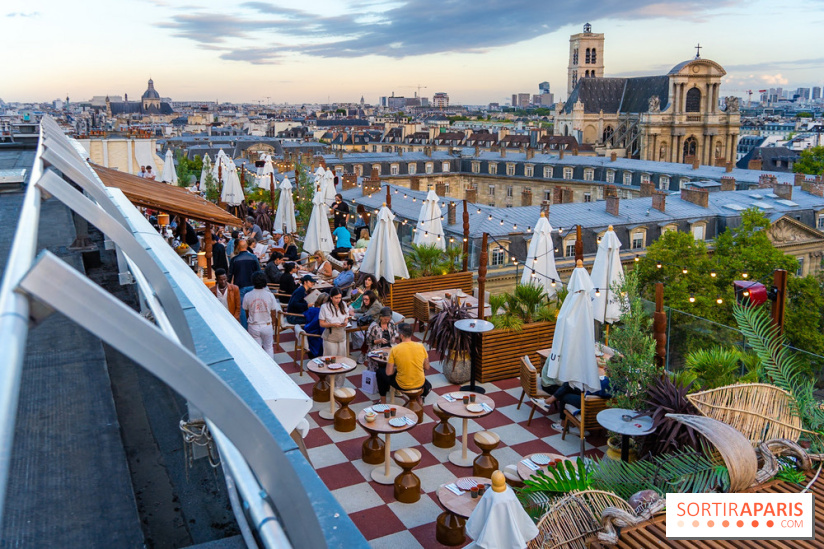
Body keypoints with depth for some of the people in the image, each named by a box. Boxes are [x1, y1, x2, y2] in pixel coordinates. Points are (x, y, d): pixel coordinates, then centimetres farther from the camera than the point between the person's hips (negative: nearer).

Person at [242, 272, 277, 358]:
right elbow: (273, 314, -3)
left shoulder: (247, 296, -9)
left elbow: (247, 314, 3)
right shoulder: (270, 295, -11)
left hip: (253, 327, 0)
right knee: (268, 347, 17)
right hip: (267, 326, 0)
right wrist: (272, 324, 13)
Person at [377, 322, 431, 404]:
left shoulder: (395, 349, -17)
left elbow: (388, 373, -12)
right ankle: (420, 398, 42)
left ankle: (383, 402, 29)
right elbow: (427, 367, 2)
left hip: (402, 385, -3)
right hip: (420, 384, 3)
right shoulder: (421, 346, -9)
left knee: (380, 373, 23)